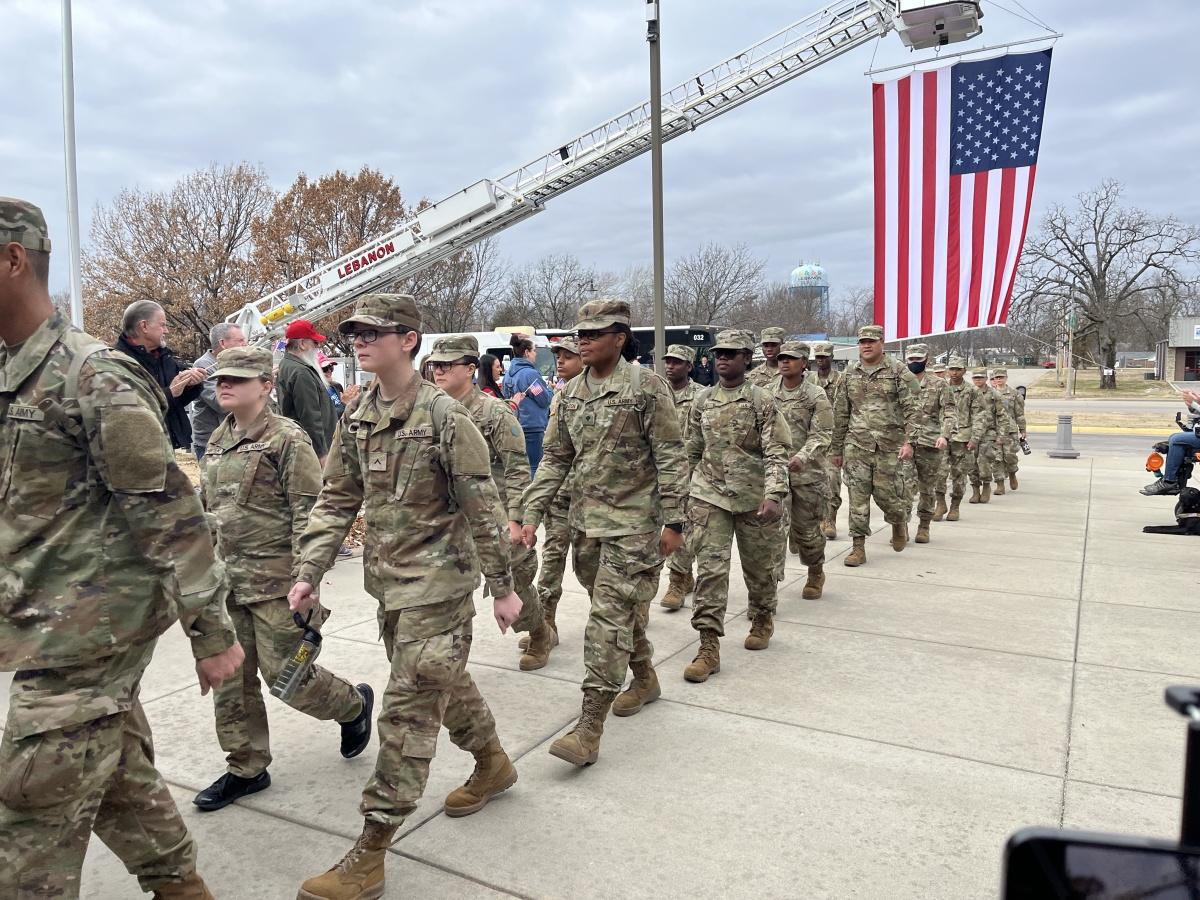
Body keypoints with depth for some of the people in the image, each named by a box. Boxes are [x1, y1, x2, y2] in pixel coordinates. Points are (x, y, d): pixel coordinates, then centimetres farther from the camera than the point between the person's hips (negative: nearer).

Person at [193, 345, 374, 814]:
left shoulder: (287, 439, -13)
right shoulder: (218, 441, 11)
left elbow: (308, 515, -16)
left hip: (276, 581, -8)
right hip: (229, 581, 8)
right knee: (230, 676, 11)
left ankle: (354, 704, 27)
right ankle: (246, 768, 27)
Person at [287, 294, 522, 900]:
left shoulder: (444, 417, -16)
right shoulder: (356, 418, 4)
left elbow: (482, 508, -13)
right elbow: (337, 500, 8)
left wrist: (502, 587, -9)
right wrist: (310, 572, 1)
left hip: (436, 583, -7)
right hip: (389, 581, 7)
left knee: (407, 710, -3)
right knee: (444, 682, 22)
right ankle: (492, 764, 46)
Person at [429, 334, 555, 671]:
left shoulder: (496, 413, -10)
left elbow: (518, 470, -11)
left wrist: (515, 519, -17)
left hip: (495, 517, -5)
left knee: (514, 581, 6)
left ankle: (540, 635, 32)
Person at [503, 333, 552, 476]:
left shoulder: (509, 374, 11)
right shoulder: (530, 373, -16)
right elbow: (545, 399, -12)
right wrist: (553, 389, 5)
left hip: (516, 429, 9)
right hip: (532, 428, -9)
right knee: (534, 467, -4)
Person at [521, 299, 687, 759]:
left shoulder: (646, 386, -10)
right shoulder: (571, 392, 8)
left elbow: (670, 458, -10)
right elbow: (556, 458, 12)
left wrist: (672, 521, -12)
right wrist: (532, 513, 6)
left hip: (632, 522, -6)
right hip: (585, 520, 7)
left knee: (610, 617, -8)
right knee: (622, 609, 18)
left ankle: (589, 728, -5)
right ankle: (645, 678, 41)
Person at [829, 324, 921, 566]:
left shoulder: (898, 371, 0)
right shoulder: (849, 374, 10)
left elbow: (913, 408, -5)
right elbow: (840, 413, 13)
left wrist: (908, 440, -15)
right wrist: (837, 448, 13)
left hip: (890, 446, -2)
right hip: (856, 445, 3)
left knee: (886, 492, 2)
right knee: (858, 497, -2)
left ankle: (899, 521, 35)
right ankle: (858, 547, 5)